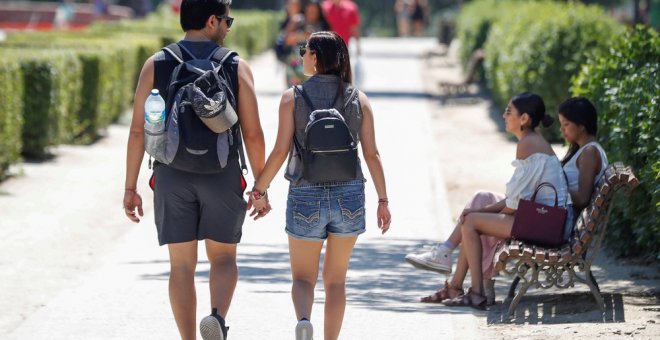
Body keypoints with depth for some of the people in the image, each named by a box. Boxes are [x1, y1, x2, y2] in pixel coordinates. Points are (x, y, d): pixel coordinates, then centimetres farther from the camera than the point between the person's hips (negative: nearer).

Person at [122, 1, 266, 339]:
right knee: (223, 258, 13)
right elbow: (252, 133, -2)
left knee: (182, 264, 8)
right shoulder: (236, 67, -1)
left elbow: (138, 130, -2)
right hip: (222, 175, -1)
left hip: (171, 175, 1)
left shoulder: (156, 65, 1)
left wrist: (131, 188, 3)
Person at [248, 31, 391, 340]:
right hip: (349, 197, 2)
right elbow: (372, 154, 0)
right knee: (336, 279, 15)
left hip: (306, 198, -2)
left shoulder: (292, 97, -4)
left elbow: (280, 151, -7)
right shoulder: (358, 100, 3)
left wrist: (258, 190, 4)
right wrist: (383, 200, 6)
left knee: (303, 277, 9)